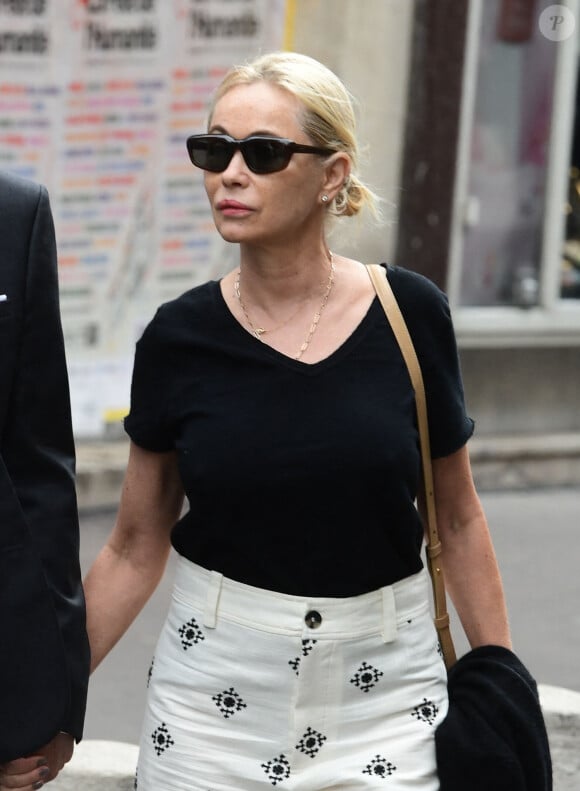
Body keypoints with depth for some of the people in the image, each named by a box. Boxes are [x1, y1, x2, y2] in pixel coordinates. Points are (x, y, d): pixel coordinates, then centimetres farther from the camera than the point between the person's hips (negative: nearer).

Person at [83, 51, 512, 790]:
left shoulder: (411, 315, -6)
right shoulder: (179, 337, -4)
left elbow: (459, 519, 5)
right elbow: (135, 547, 4)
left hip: (381, 683, 0)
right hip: (216, 682, 1)